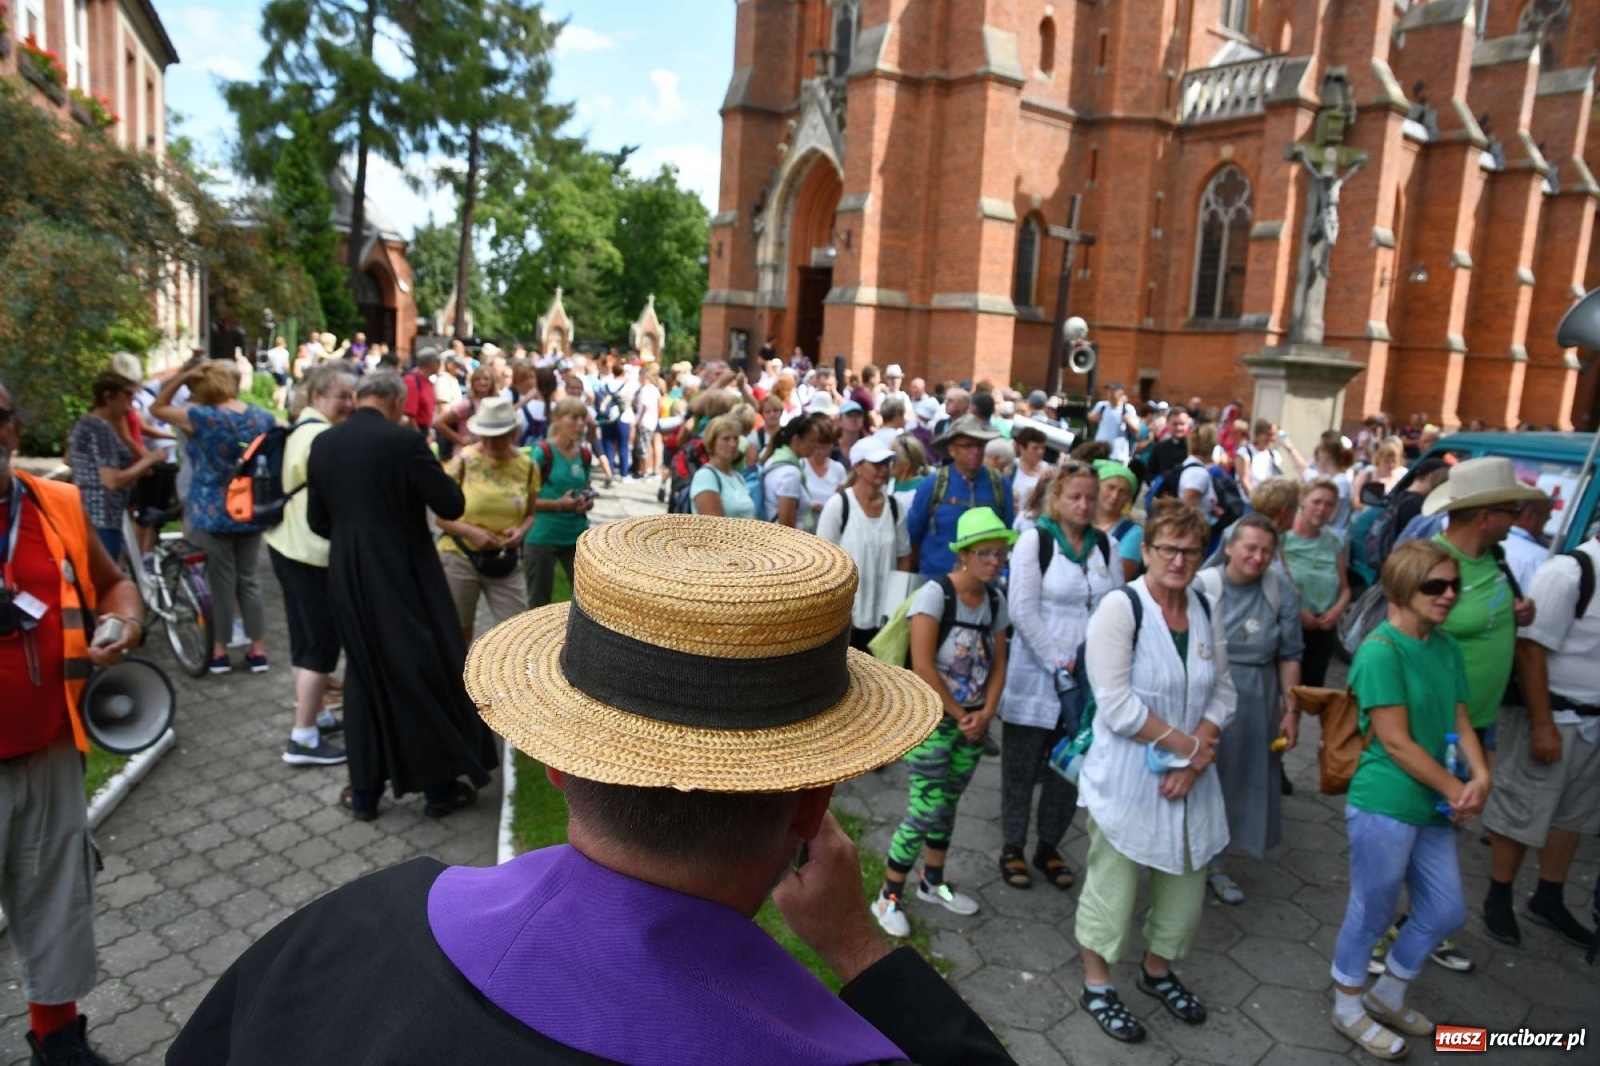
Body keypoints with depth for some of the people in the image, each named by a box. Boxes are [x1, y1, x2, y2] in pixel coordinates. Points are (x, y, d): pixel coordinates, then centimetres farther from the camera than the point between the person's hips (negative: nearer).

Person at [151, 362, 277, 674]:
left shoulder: (203, 417, -15)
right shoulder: (261, 417, 0)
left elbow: (157, 408, -2)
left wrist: (182, 377, -6)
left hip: (213, 514, -4)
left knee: (222, 582, 6)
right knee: (249, 580, 12)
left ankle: (220, 650, 17)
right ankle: (258, 649, 13)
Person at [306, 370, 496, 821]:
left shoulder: (322, 443, 2)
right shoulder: (403, 440, -15)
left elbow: (317, 520, 9)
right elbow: (451, 506, -13)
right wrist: (439, 475, 6)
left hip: (348, 579, 5)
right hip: (403, 577, -5)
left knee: (364, 677, 16)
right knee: (428, 673, 9)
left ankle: (364, 791, 23)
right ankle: (440, 785, 19)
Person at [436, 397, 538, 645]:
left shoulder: (527, 467, -2)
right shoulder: (463, 462, -9)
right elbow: (442, 516, -6)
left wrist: (521, 531, -14)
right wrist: (472, 532, -23)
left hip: (505, 561, 2)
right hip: (459, 557, -1)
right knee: (458, 632, 12)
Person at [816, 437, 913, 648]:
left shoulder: (894, 506, 5)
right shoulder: (838, 505, -8)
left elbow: (904, 557, 12)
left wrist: (901, 602, 4)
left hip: (886, 614, 4)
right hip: (847, 615, -4)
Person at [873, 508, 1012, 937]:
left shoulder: (995, 600, 3)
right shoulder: (935, 593, -17)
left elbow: (998, 665, 7)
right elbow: (922, 667, -21)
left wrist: (985, 713, -7)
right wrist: (959, 715, -13)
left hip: (973, 721, 6)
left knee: (947, 804, 17)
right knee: (926, 809, -6)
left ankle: (932, 882, 35)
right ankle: (889, 896, 9)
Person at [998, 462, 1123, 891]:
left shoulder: (1107, 545, 7)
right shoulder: (1035, 540, -6)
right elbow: (1023, 610, -12)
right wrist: (1058, 665, -14)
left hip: (1087, 677, 4)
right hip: (1036, 674, -4)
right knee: (1022, 765, 6)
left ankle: (1049, 846, 29)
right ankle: (1013, 848, 22)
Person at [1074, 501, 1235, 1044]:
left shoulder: (1206, 611, 4)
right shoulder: (1120, 608, -16)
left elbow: (1223, 691, 4)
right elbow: (1117, 706, -22)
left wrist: (1196, 760, -9)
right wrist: (1186, 744, -16)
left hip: (1189, 776, 6)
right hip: (1127, 775, -6)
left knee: (1187, 881, 19)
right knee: (1113, 882, 7)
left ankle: (1158, 970, 44)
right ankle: (1097, 985, 29)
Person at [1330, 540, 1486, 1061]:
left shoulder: (1446, 647, 6)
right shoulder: (1381, 651, -19)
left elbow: (1459, 721, 7)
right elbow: (1396, 743, -18)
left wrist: (1480, 776, -10)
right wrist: (1457, 790, -11)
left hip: (1433, 806, 8)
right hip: (1383, 805, -8)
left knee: (1446, 911, 20)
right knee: (1371, 914, 8)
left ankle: (1387, 996, 42)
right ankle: (1348, 1008, 32)